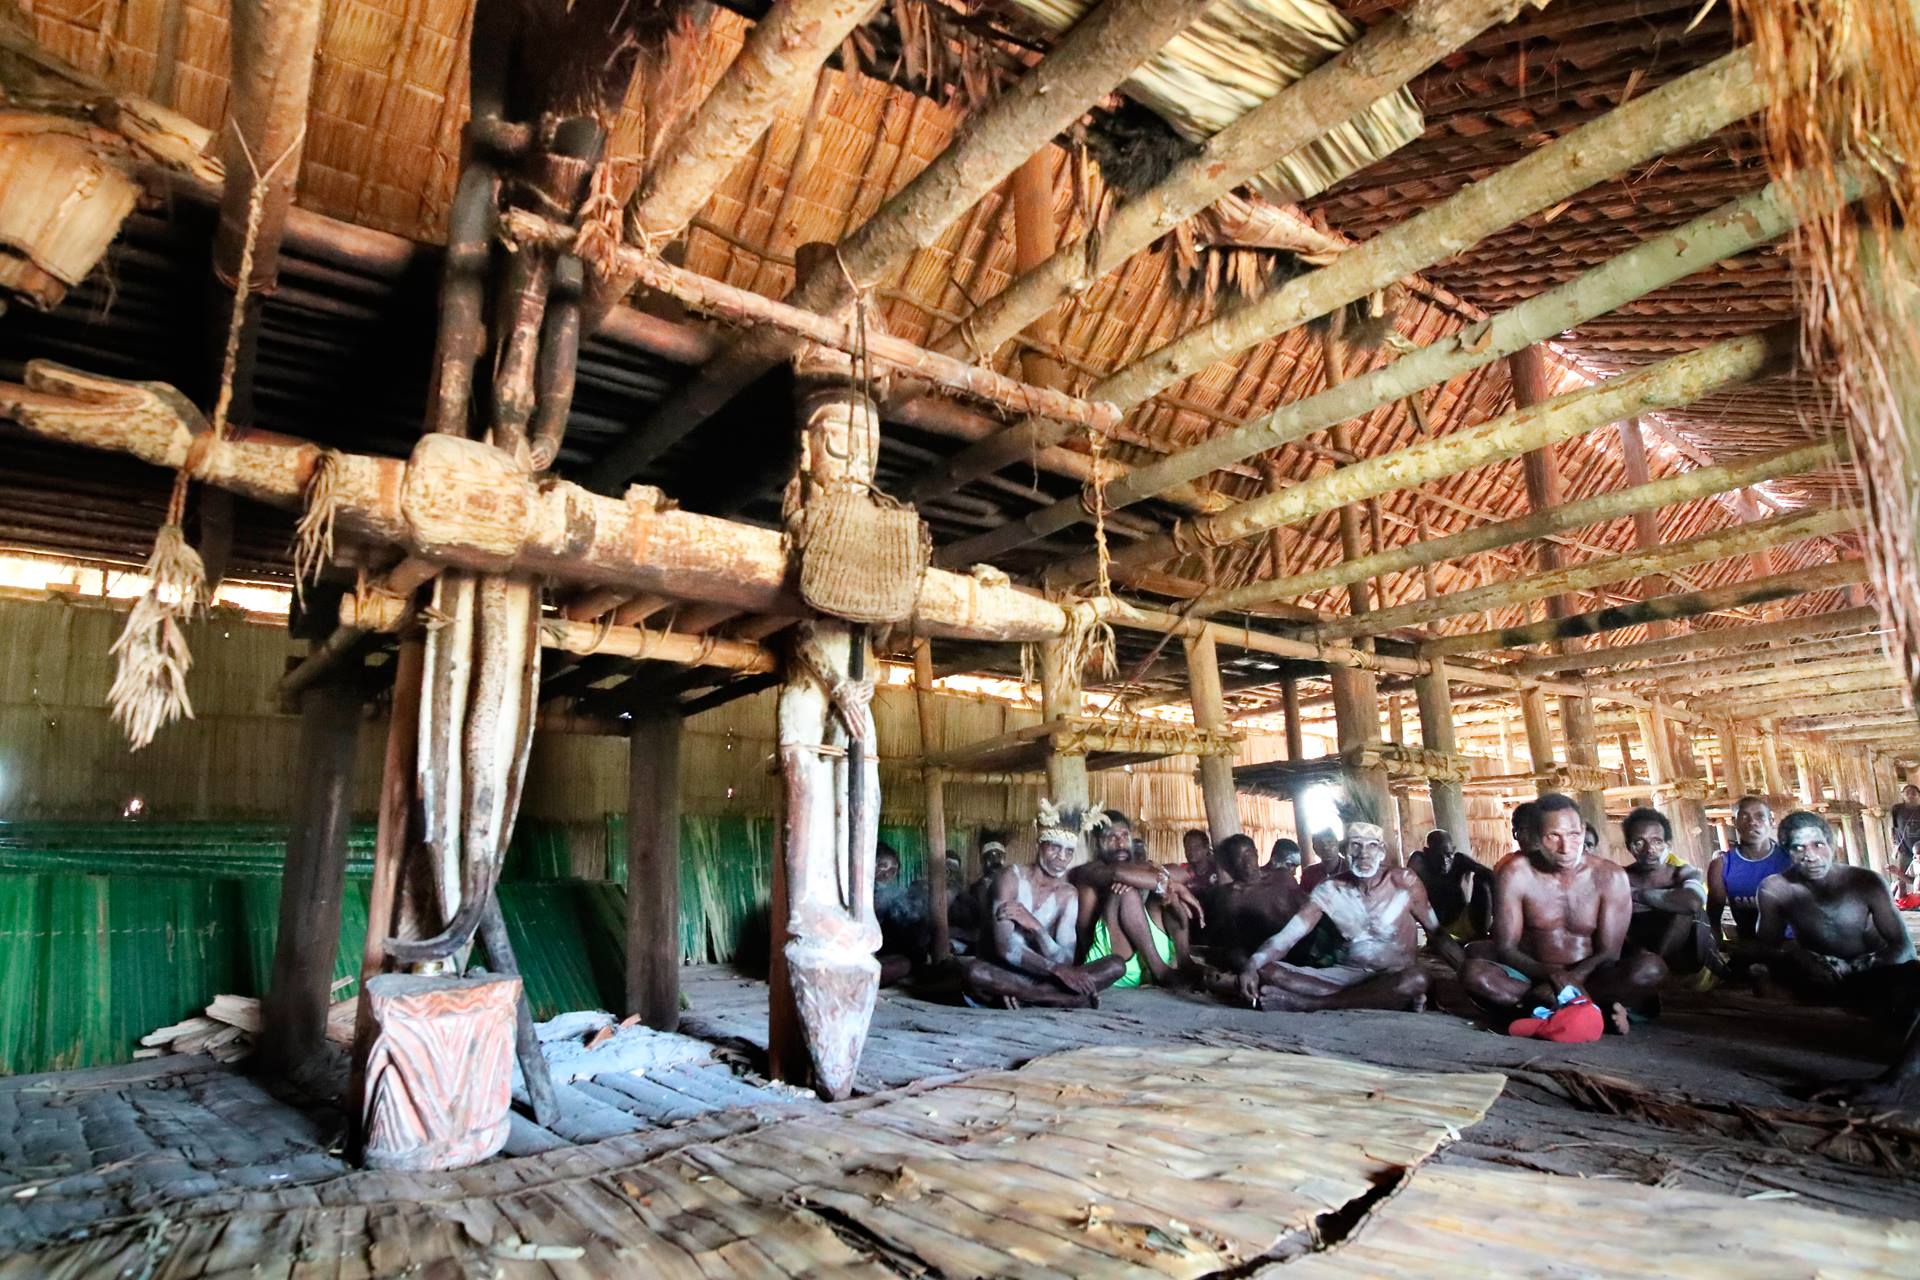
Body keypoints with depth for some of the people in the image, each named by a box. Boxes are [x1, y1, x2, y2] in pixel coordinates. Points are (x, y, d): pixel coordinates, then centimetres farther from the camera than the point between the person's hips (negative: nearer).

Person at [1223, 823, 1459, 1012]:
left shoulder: (1403, 881, -4)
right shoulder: (1329, 890, -1)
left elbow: (1436, 932, 6)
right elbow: (1287, 935, -8)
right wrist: (1251, 966, -25)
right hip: (1349, 974, 1)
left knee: (1415, 981, -40)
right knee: (1265, 973, -19)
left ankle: (1303, 1003, -30)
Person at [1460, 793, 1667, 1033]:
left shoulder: (1609, 876, -4)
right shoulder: (1515, 873, -7)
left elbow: (1608, 953, -7)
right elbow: (1505, 949, -9)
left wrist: (1571, 980, -28)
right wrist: (1548, 975, -30)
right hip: (1534, 977, -1)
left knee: (1651, 967, -28)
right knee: (1474, 973, -30)